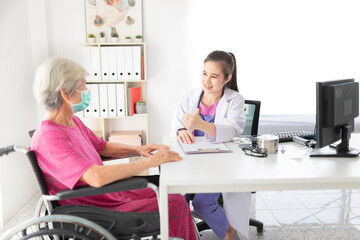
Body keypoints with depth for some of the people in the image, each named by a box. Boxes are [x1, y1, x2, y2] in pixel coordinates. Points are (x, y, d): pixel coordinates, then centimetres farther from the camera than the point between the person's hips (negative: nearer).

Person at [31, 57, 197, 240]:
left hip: (110, 196, 9)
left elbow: (103, 147, 18)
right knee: (176, 206, -10)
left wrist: (138, 149, -1)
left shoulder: (73, 122, 5)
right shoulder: (49, 137, -26)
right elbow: (97, 177, -37)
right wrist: (149, 162, -27)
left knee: (176, 198, 7)